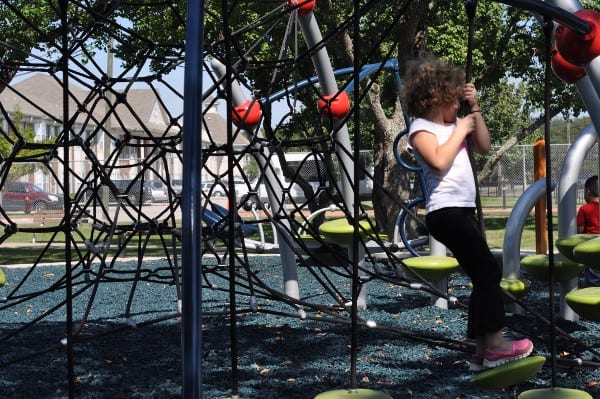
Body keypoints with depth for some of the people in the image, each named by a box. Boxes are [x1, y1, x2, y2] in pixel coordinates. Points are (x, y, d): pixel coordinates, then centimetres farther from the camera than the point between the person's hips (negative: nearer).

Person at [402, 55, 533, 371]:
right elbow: (439, 162, -23)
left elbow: (483, 146, 21)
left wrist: (474, 111, 12)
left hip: (462, 211, 10)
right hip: (445, 212, -9)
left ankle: (482, 353, 14)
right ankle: (495, 345, -8)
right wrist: (460, 130, -10)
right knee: (489, 271, -13)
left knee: (483, 278, 9)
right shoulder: (421, 128, -7)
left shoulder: (451, 124, 17)